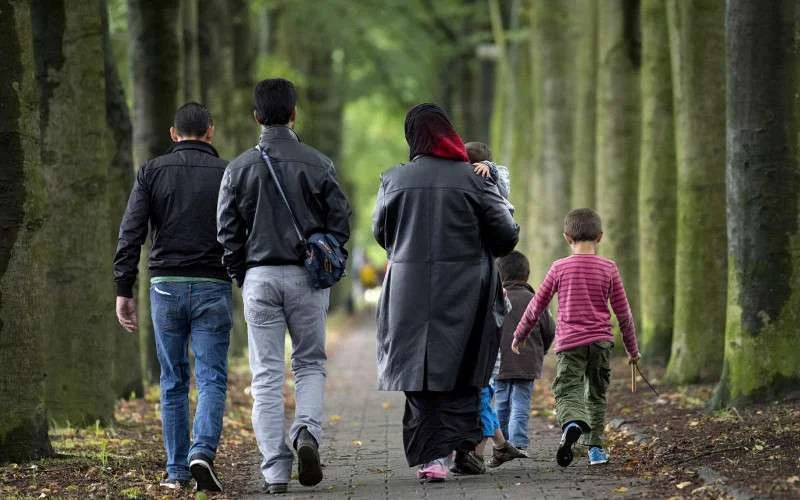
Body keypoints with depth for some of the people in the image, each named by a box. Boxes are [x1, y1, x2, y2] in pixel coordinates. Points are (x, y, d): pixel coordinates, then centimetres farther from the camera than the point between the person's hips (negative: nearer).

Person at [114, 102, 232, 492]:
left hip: (166, 287, 1)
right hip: (213, 287, -1)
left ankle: (176, 471, 9)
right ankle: (203, 452, -21)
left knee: (173, 382, 10)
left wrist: (123, 291, -3)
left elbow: (130, 234, -4)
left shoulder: (151, 171, 3)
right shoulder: (227, 174, 2)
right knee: (211, 379, 0)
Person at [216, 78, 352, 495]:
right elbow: (340, 221, 0)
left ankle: (275, 471, -1)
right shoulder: (317, 164, -2)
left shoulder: (239, 168, 0)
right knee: (310, 364, 15)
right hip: (307, 276, 0)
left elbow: (227, 232, 0)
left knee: (266, 375, 4)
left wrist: (242, 277, 11)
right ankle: (307, 433, -12)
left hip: (259, 278, 0)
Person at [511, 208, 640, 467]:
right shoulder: (608, 268, 2)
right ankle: (595, 447, 14)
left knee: (567, 392, -7)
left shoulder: (560, 268, 0)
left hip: (569, 342, -2)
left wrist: (519, 335, 21)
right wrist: (632, 348, 17)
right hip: (601, 340, 2)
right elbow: (623, 313, 5)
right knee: (596, 395, 16)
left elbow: (537, 306, 6)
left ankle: (572, 424, -38)